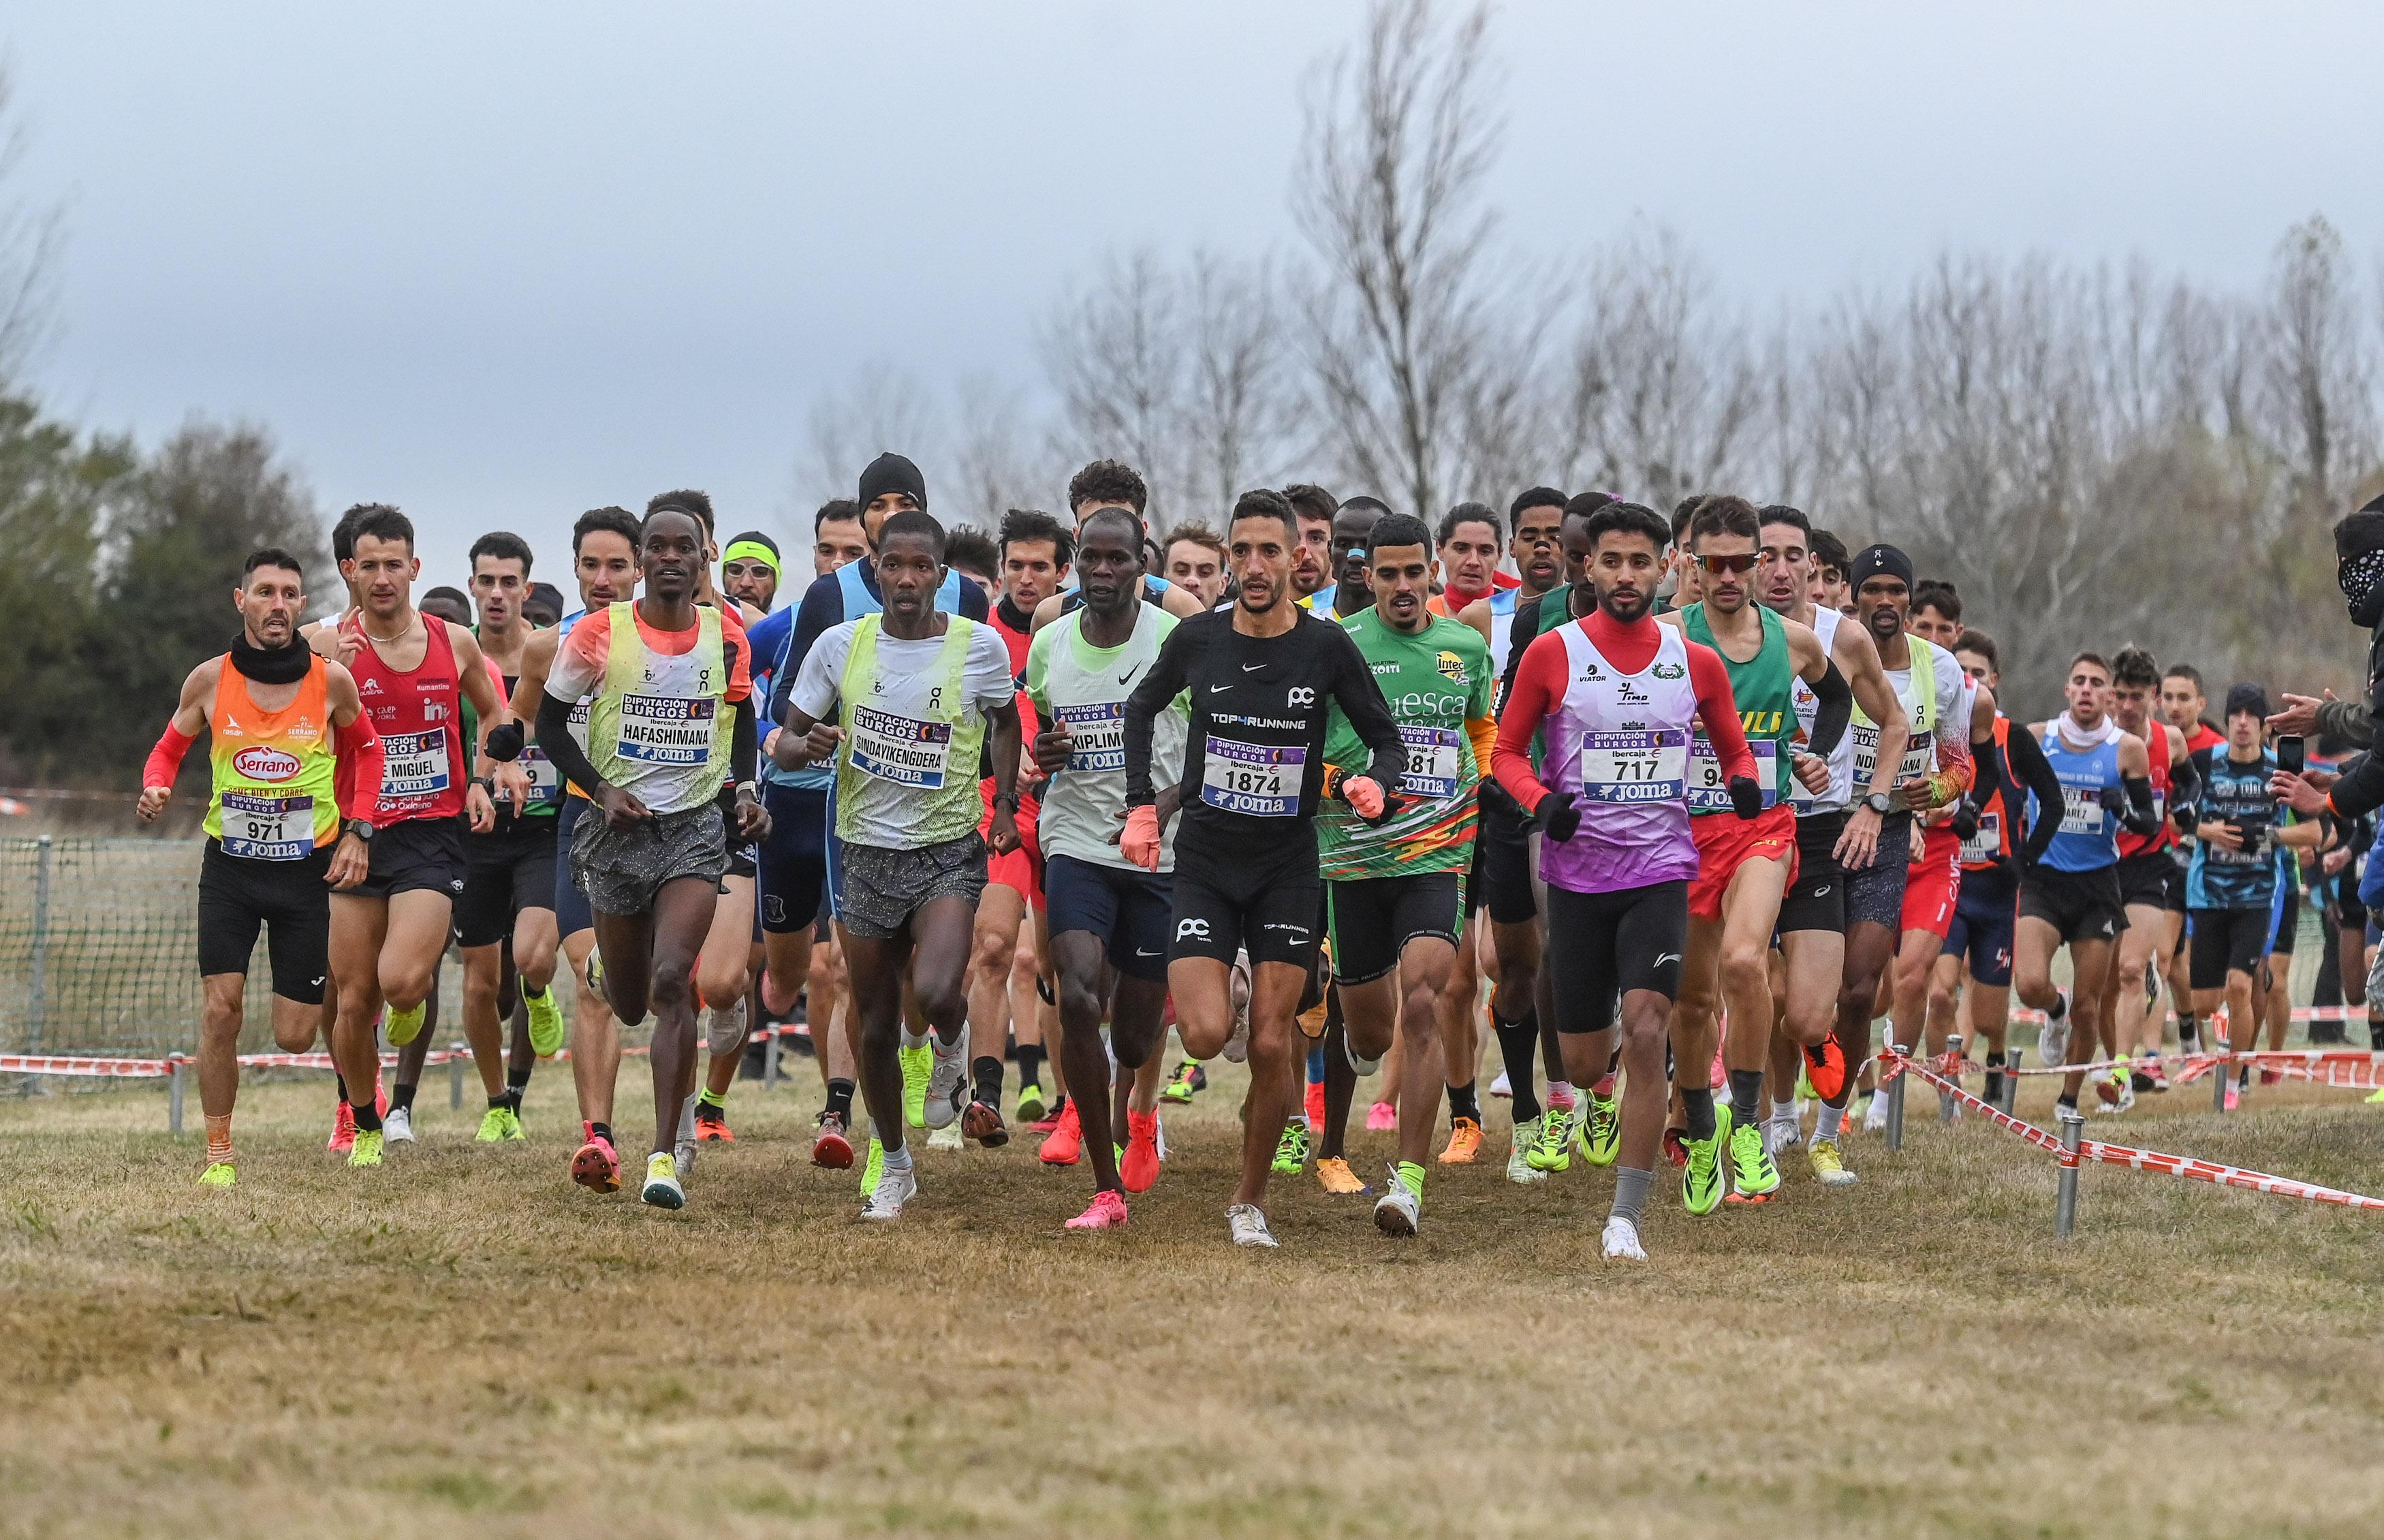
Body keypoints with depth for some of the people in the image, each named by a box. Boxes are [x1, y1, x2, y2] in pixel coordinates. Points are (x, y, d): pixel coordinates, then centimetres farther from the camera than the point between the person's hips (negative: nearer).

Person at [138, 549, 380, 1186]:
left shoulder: (331, 681, -6)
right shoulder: (210, 680, -5)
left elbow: (366, 749, 12)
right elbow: (170, 748, 10)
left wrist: (357, 830, 2)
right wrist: (156, 787, -13)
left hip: (308, 870, 0)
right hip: (230, 866, 0)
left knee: (295, 1037, 0)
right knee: (220, 1008, -13)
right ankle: (219, 1155, 0)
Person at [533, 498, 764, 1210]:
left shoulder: (727, 632, 0)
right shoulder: (600, 634, -6)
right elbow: (550, 721, 3)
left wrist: (745, 789, 0)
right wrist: (602, 790, -10)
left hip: (696, 828, 0)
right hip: (619, 826, 0)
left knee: (671, 983, -19)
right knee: (629, 1005, 11)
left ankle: (665, 1154, -16)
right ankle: (606, 964, 52)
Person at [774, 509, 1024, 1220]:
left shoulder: (979, 646, -6)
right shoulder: (841, 645, -4)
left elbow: (1004, 719, 15)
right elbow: (785, 741, 4)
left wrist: (1005, 802, 6)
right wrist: (806, 745, -19)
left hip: (949, 850, -2)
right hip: (866, 852, 2)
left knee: (935, 994, -25)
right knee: (876, 1028, 8)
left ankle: (950, 1054, 13)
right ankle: (893, 1167, 29)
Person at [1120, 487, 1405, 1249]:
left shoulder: (1328, 647, -6)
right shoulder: (1197, 639, -3)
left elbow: (1388, 740, 3)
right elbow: (1142, 708, 16)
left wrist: (1371, 782, -19)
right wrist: (1141, 805, 8)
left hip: (1288, 867, 0)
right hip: (1203, 863, 0)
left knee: (1271, 1047, -5)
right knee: (1205, 1036, -16)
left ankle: (1250, 1202, 12)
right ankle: (1196, 995, 22)